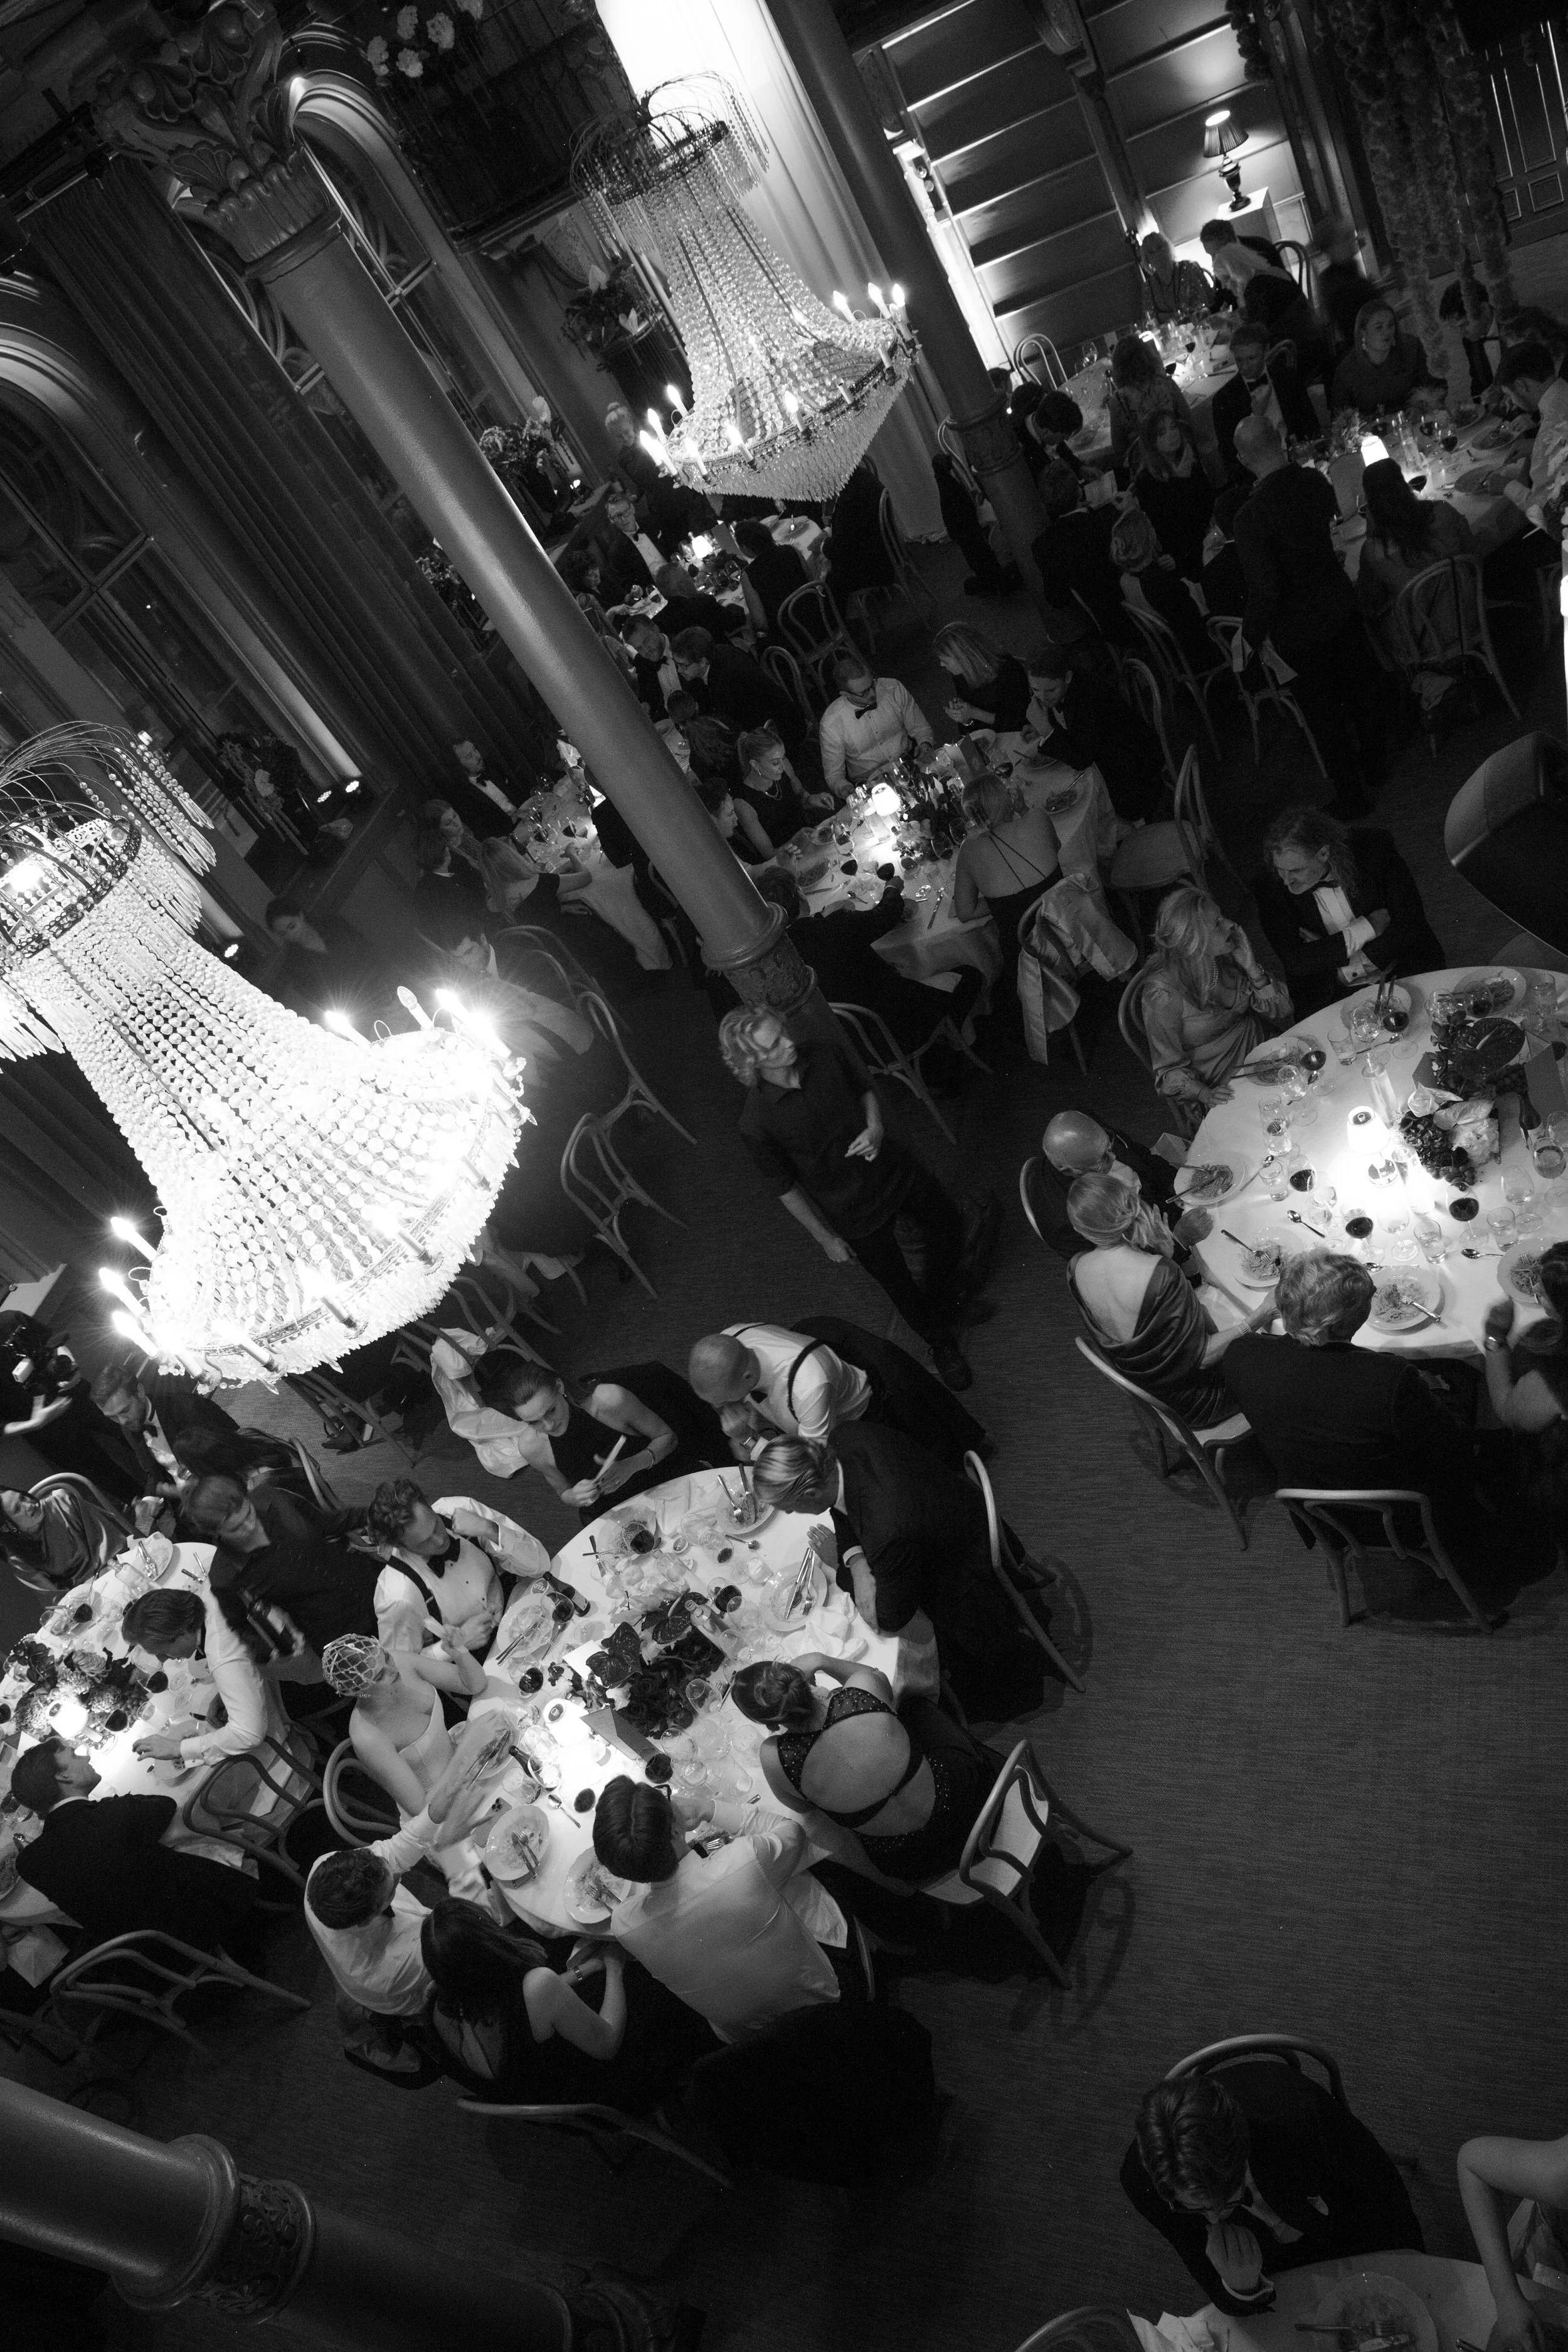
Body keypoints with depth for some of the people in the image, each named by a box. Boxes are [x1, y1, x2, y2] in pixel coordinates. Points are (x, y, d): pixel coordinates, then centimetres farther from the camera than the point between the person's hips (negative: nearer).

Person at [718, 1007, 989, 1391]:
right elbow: (786, 1188, -16)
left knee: (948, 1225, 23)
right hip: (853, 1212, -4)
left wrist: (876, 1126, -19)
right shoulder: (756, 1125, -30)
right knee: (899, 1284, 17)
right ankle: (941, 1344, 50)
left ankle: (947, 1299, 57)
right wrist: (826, 1239, -7)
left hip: (893, 1168, 4)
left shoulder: (825, 1053, -19)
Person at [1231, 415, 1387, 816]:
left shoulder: (1251, 516, -29)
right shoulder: (1315, 481, -9)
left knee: (1325, 712, 11)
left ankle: (1350, 796, 25)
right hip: (1341, 605, 6)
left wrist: (1250, 636, -13)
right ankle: (1375, 766, 47)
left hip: (1299, 628, -6)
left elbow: (1265, 591, -28)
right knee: (1362, 688, 24)